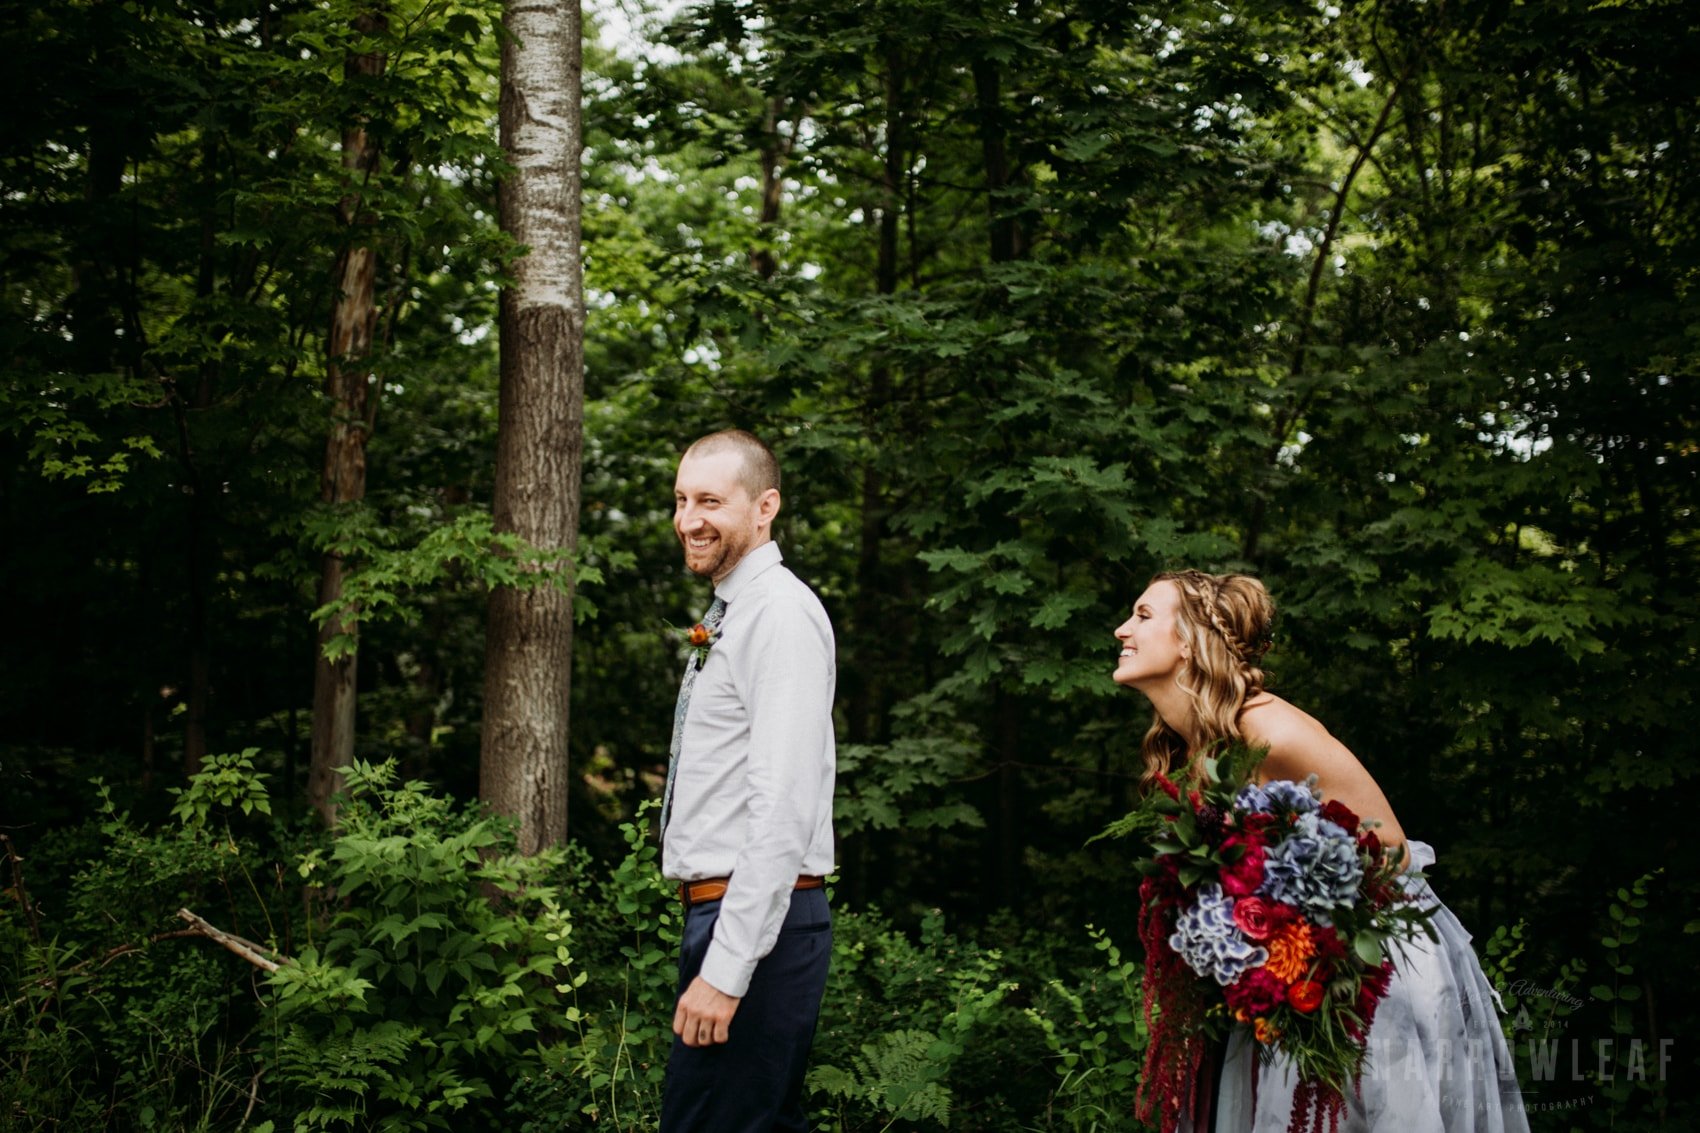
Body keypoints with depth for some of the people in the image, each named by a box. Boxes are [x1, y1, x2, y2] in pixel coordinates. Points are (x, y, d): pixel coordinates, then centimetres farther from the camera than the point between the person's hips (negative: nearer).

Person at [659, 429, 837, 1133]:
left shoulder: (781, 614, -14)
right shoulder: (731, 614, 17)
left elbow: (785, 811, -22)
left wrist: (726, 969, -24)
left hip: (758, 919, -10)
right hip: (727, 913, 10)